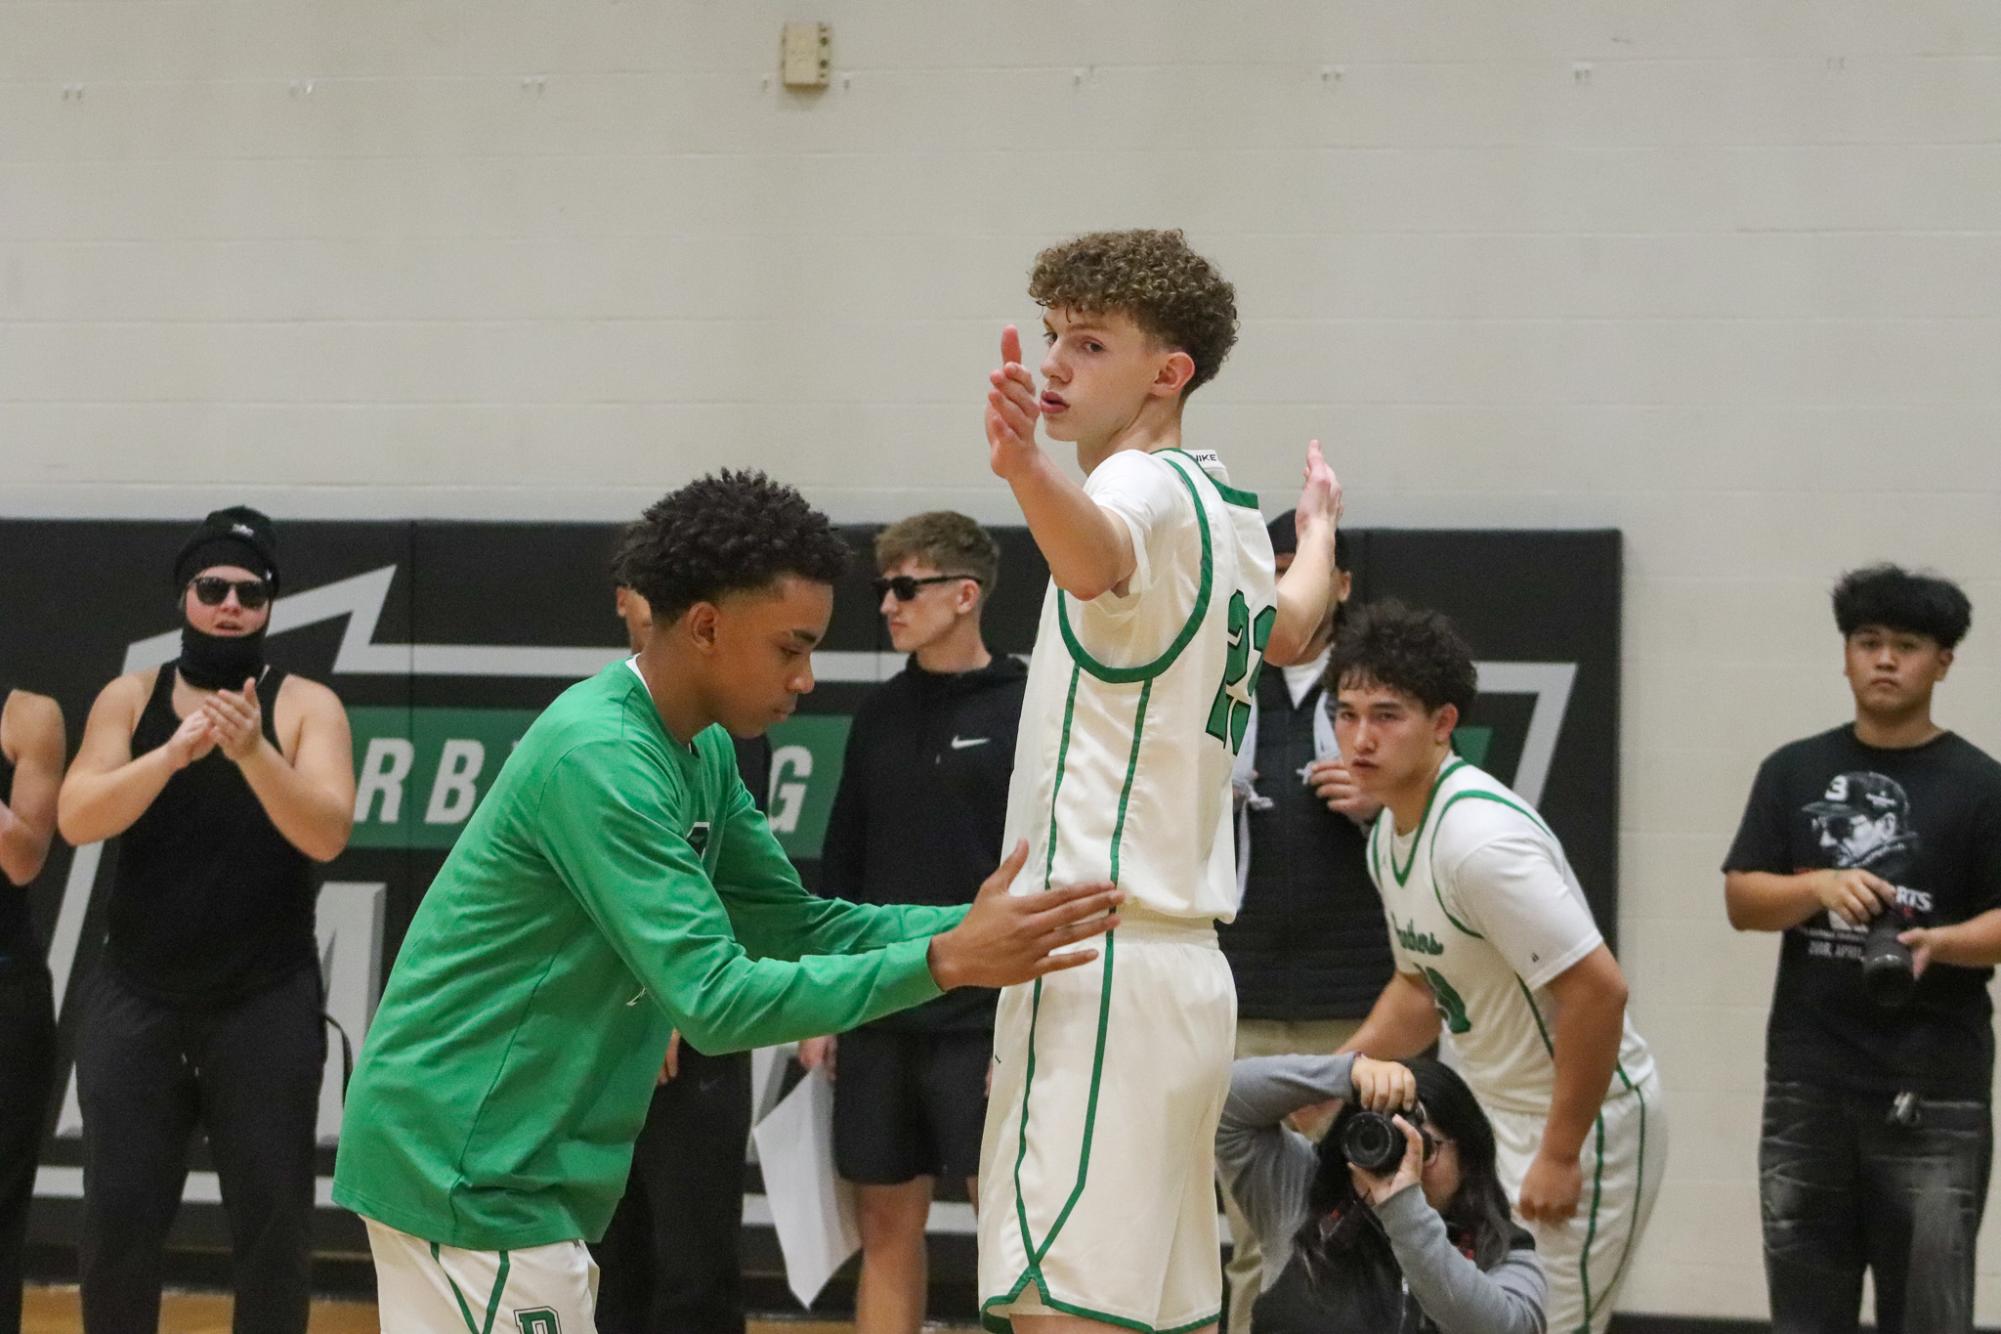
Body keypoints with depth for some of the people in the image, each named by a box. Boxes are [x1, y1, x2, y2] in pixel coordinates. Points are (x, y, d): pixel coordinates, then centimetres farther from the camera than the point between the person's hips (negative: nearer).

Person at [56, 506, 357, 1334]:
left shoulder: (307, 708, -1)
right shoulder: (129, 699, 4)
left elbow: (328, 834, -15)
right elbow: (76, 820, -10)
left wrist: (251, 752, -31)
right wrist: (173, 753, -25)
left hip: (266, 1006, -1)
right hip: (137, 1000, 1)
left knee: (273, 1220, 0)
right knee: (117, 1217, 1)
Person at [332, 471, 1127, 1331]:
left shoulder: (700, 753, 8)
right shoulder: (599, 758, -22)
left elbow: (797, 924, 12)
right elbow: (716, 1001, -26)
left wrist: (972, 924, -3)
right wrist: (942, 962, -27)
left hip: (496, 1162, 10)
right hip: (469, 1163, -10)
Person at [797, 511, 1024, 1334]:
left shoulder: (1028, 710, -6)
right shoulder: (881, 713, 11)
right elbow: (841, 869, 15)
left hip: (985, 1020, -5)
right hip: (878, 1018, 6)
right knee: (886, 1228, 9)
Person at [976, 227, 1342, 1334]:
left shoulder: (1147, 485, -12)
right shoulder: (1227, 514, 16)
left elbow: (1098, 557, -38)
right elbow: (1284, 631, 39)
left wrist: (1025, 466, -59)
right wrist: (1319, 528, 60)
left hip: (1102, 960, -10)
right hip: (1182, 962, 10)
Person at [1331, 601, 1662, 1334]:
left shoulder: (1480, 839, -25)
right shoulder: (1391, 832, 5)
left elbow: (1598, 989, -28)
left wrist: (1561, 1156, -22)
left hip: (1585, 1120, -10)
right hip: (1492, 1120, 10)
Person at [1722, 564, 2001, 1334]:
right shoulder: (1794, 774, 10)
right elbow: (1741, 900, 4)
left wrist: (1935, 941, -23)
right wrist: (1821, 887, -15)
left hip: (1931, 1092, -3)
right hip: (1807, 1082, 3)